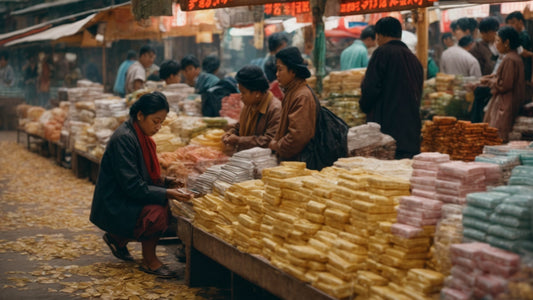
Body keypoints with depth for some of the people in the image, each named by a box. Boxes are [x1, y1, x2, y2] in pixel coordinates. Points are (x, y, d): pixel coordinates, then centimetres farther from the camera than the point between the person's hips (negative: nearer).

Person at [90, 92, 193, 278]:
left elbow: (144, 178, 16)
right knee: (156, 213, -29)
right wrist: (166, 193, -29)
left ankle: (118, 238, 12)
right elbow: (132, 186, -24)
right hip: (113, 205, -10)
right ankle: (149, 260, -4)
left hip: (128, 200, 10)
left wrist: (164, 182, -2)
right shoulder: (123, 138, -21)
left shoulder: (140, 136, 8)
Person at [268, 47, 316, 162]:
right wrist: (276, 141, 7)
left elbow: (298, 135, -23)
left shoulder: (303, 97, -17)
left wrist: (277, 146, -10)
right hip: (288, 159, 9)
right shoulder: (291, 93, 15)